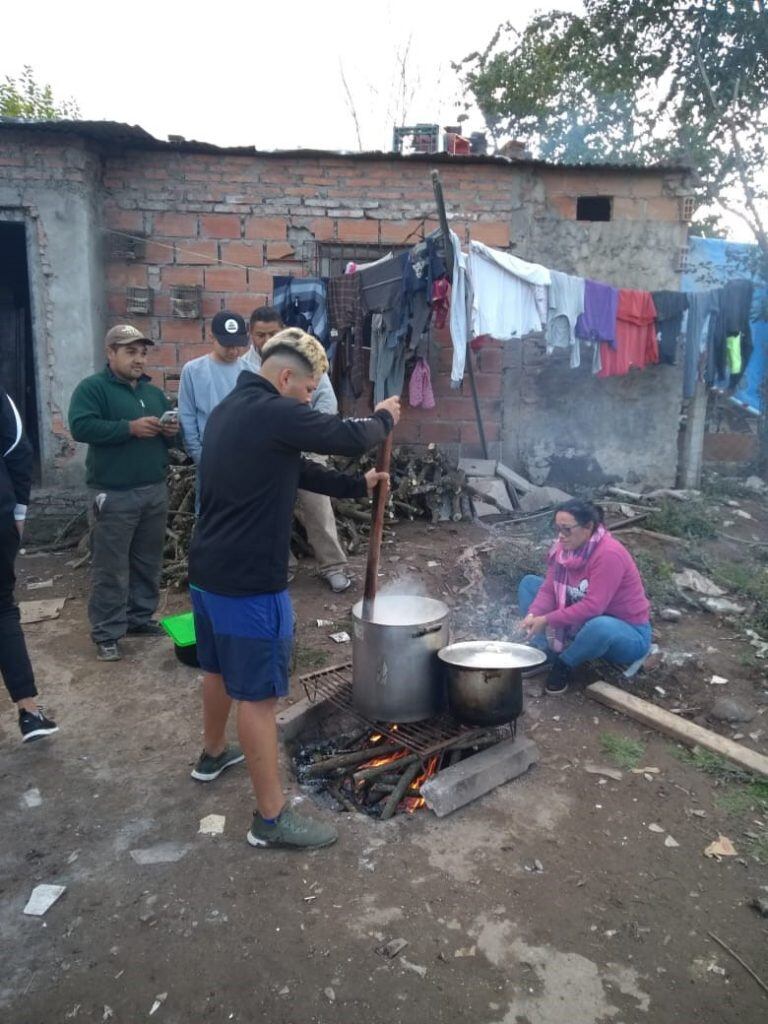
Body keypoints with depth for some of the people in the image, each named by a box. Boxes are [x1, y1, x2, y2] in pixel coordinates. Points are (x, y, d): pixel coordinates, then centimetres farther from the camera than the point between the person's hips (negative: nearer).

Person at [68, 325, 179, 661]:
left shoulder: (154, 392, 16)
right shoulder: (92, 387, -4)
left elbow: (169, 436, 23)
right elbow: (81, 427, -19)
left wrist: (172, 432, -2)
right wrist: (130, 427, -23)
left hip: (155, 491, 7)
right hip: (114, 495, -6)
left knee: (148, 562, 15)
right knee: (111, 568, -1)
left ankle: (141, 617, 30)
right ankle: (106, 634, 9)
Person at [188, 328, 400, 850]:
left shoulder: (230, 409, 11)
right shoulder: (275, 412, -20)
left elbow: (297, 470, 16)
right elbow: (348, 437, -14)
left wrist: (358, 484, 14)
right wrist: (383, 419, 7)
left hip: (208, 570, 10)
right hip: (249, 582, -10)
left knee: (219, 668, 27)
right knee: (257, 693, -1)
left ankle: (214, 754, 49)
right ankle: (272, 817, 12)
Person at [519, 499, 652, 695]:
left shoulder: (609, 554, -29)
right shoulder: (564, 547, -8)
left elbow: (593, 607, -33)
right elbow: (549, 589, -6)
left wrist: (547, 620, -31)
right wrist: (533, 615, -25)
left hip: (627, 633, -7)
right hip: (582, 622, 7)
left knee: (600, 627, -44)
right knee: (529, 583, 1)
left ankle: (564, 665, -12)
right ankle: (547, 655, -7)